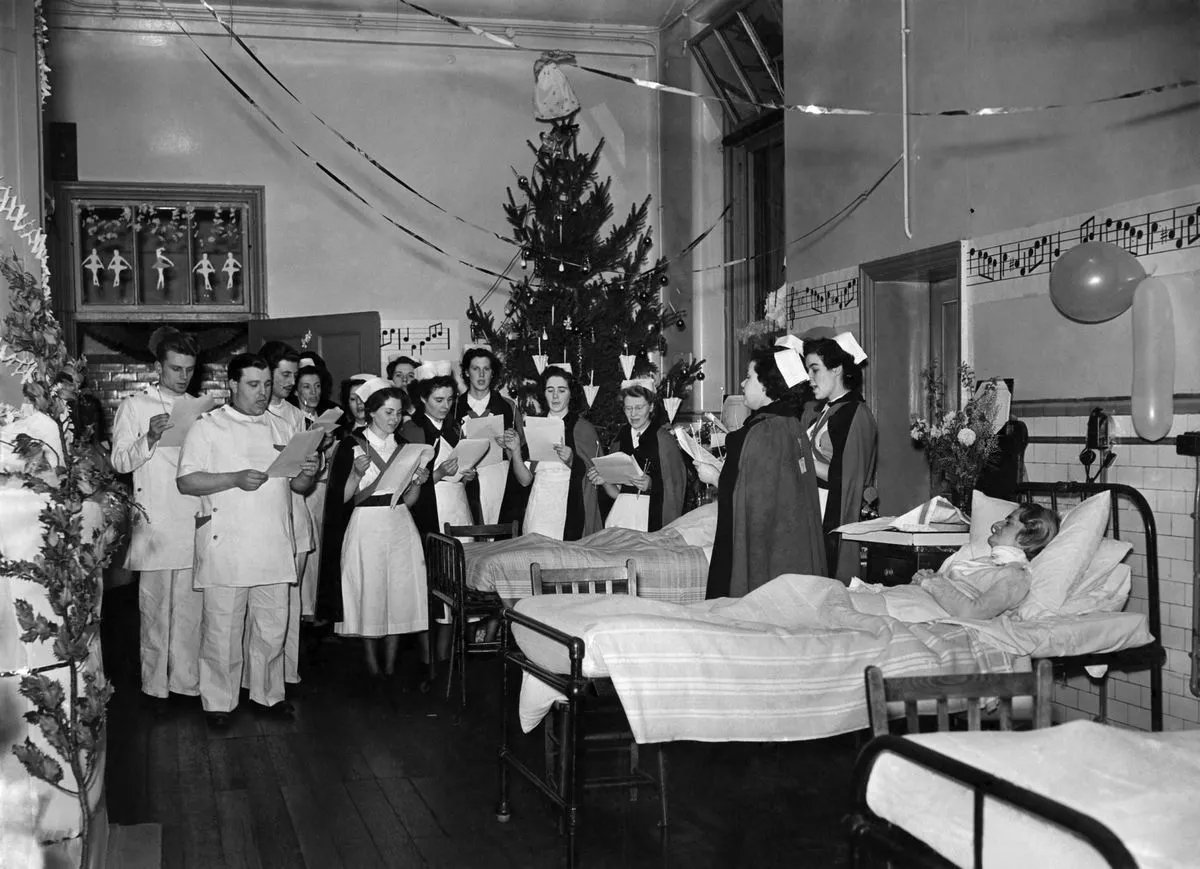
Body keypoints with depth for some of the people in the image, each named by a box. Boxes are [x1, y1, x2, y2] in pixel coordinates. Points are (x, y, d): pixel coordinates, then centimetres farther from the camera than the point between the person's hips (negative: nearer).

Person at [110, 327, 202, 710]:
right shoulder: (135, 406, 4)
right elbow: (120, 462, -2)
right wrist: (150, 438, -18)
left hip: (195, 523, 3)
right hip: (155, 524, -3)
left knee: (191, 606, 3)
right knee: (155, 607, 0)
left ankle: (186, 679, 12)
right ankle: (155, 684, 8)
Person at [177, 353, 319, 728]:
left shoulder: (281, 427, 16)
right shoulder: (208, 427, 1)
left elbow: (297, 486, 18)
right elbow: (186, 482, -6)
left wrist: (308, 474, -6)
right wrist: (236, 479, -17)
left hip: (274, 543, 4)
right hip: (226, 548, -4)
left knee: (272, 627, 8)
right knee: (222, 629, 0)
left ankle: (268, 693, 22)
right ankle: (218, 701, 12)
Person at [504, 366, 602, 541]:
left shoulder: (584, 428, 4)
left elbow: (592, 477, -2)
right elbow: (525, 479, 8)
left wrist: (571, 460, -18)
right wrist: (515, 451, -7)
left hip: (572, 508, -2)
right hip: (539, 506, 2)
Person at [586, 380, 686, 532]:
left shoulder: (664, 440, -3)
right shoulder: (619, 440, 11)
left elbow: (675, 489, 0)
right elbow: (616, 492, 14)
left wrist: (651, 484, -14)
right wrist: (604, 481, -3)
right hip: (621, 513, 4)